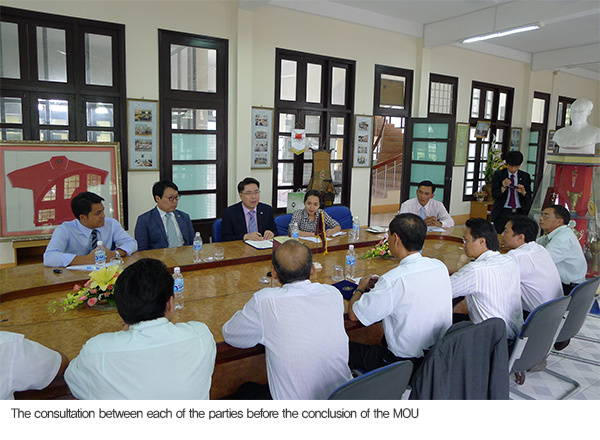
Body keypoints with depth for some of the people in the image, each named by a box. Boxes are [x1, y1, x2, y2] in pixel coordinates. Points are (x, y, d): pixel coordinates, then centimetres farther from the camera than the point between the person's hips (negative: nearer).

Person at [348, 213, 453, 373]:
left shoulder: (392, 281, -28)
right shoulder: (440, 267, -6)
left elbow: (354, 314, -15)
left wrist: (361, 288, 5)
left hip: (406, 363, -7)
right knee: (385, 338, 30)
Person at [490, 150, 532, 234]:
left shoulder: (525, 176, 8)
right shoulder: (498, 175, 2)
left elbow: (529, 198, 5)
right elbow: (494, 195, -5)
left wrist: (523, 192, -17)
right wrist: (503, 187, -23)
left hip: (519, 213, 2)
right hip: (502, 212, -2)